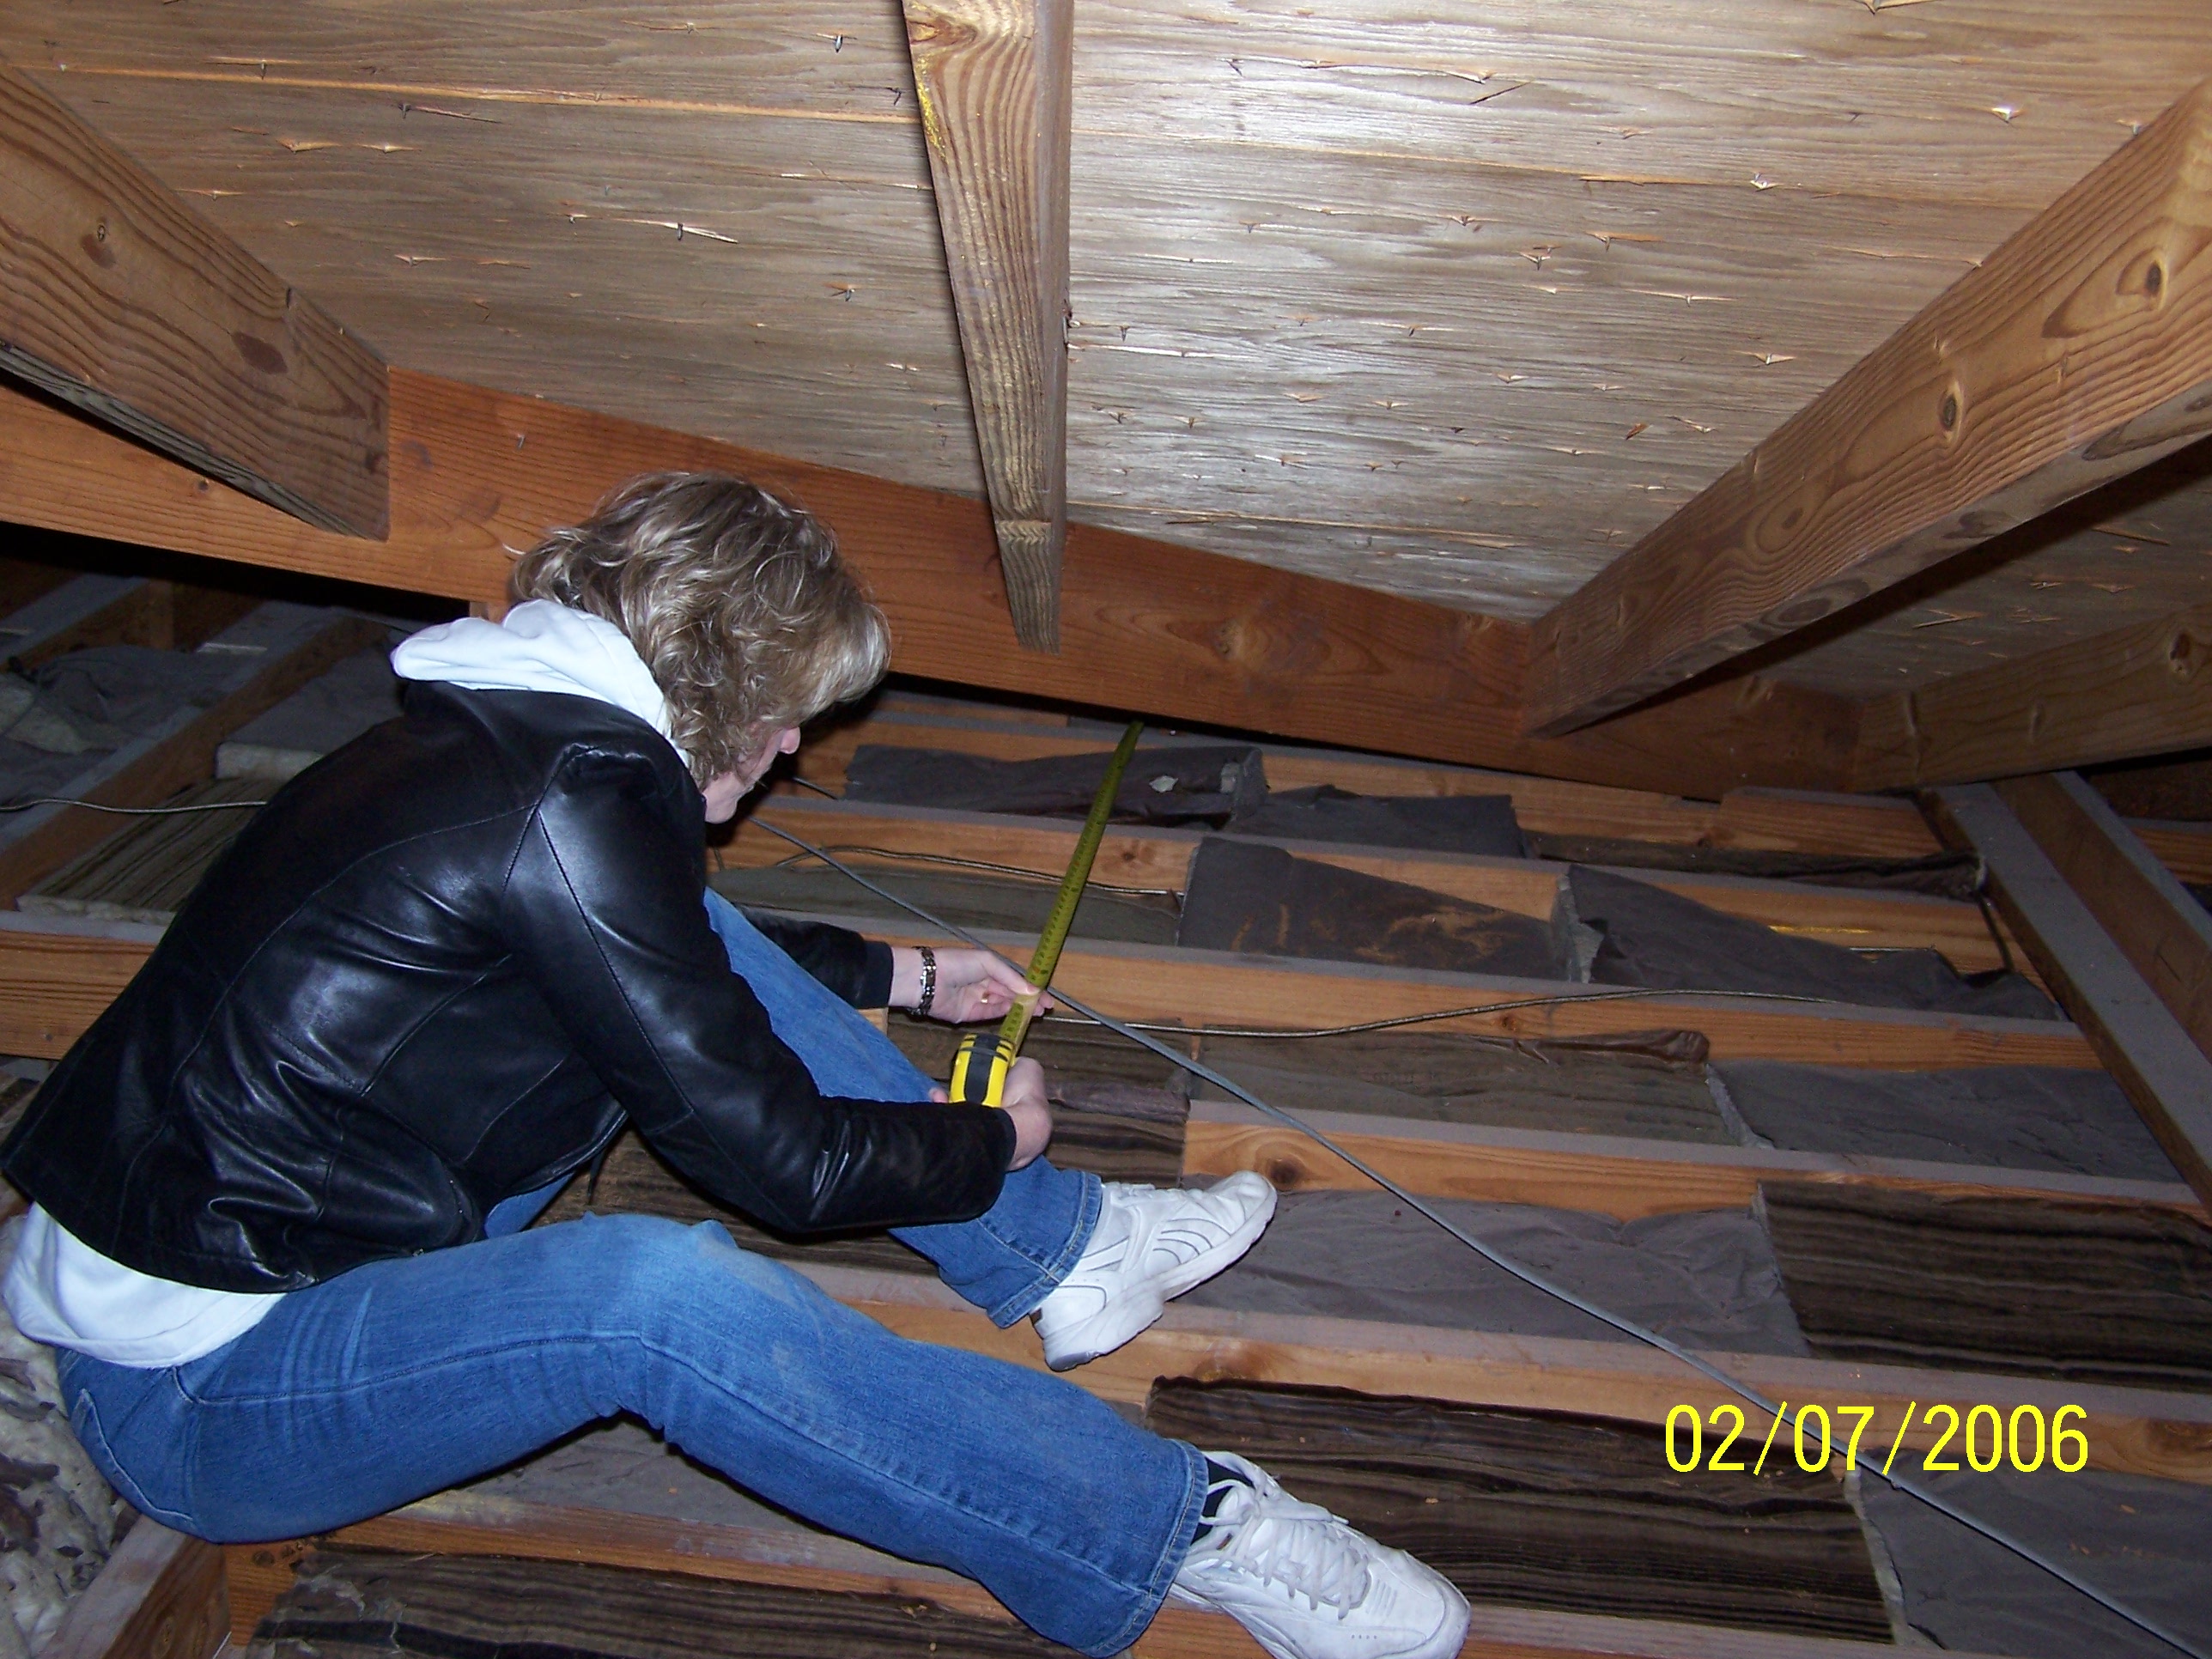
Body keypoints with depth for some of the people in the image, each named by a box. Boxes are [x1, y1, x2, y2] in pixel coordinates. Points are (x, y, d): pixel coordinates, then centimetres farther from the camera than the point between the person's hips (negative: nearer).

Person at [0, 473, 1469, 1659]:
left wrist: (905, 977, 26)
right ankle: (1184, 1527, -22)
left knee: (717, 959, 2)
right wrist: (991, 1143, -4)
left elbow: (677, 955, 22)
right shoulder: (568, 811, -27)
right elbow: (773, 1154, -22)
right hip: (190, 1382, -9)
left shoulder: (499, 737, 3)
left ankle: (1062, 1247, 3)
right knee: (664, 1291, -36)